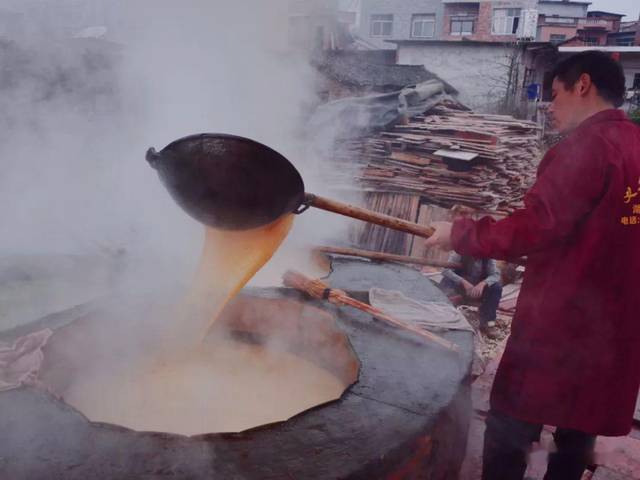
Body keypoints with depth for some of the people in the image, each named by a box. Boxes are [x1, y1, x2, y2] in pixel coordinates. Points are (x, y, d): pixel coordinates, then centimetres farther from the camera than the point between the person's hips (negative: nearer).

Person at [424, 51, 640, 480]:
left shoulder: (586, 146, -16)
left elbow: (535, 228, -23)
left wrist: (459, 233, -11)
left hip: (560, 322, -8)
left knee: (509, 434, 6)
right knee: (578, 433, 20)